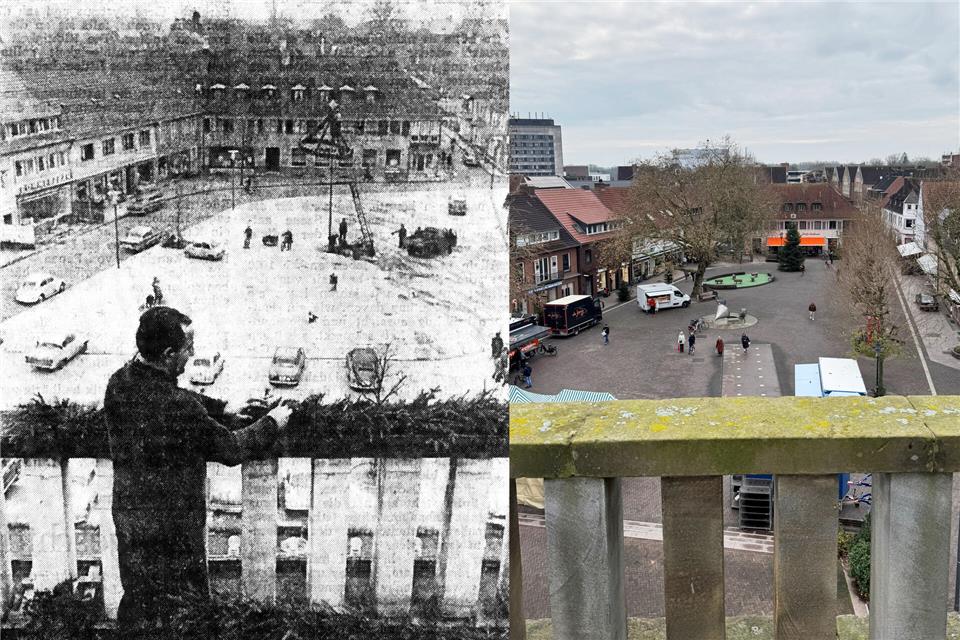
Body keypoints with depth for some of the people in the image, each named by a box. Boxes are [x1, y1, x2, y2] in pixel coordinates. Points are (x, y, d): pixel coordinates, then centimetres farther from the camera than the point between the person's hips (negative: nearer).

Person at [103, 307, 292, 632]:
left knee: (135, 602, 24)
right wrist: (272, 423, -2)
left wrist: (222, 407, 8)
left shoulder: (119, 383, -8)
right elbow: (230, 449, -17)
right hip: (170, 530, -7)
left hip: (128, 517, 7)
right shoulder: (179, 409, -31)